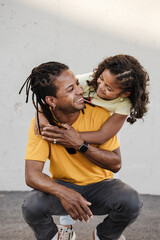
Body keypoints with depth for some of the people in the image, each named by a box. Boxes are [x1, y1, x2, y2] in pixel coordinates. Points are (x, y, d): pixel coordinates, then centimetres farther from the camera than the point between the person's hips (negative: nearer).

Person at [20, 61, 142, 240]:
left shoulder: (99, 113, -15)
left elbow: (116, 164, -13)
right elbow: (32, 175, -23)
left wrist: (80, 145, -26)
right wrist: (64, 193, -42)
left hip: (99, 185, 1)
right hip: (63, 185, 0)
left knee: (131, 201, -29)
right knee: (32, 205, -31)